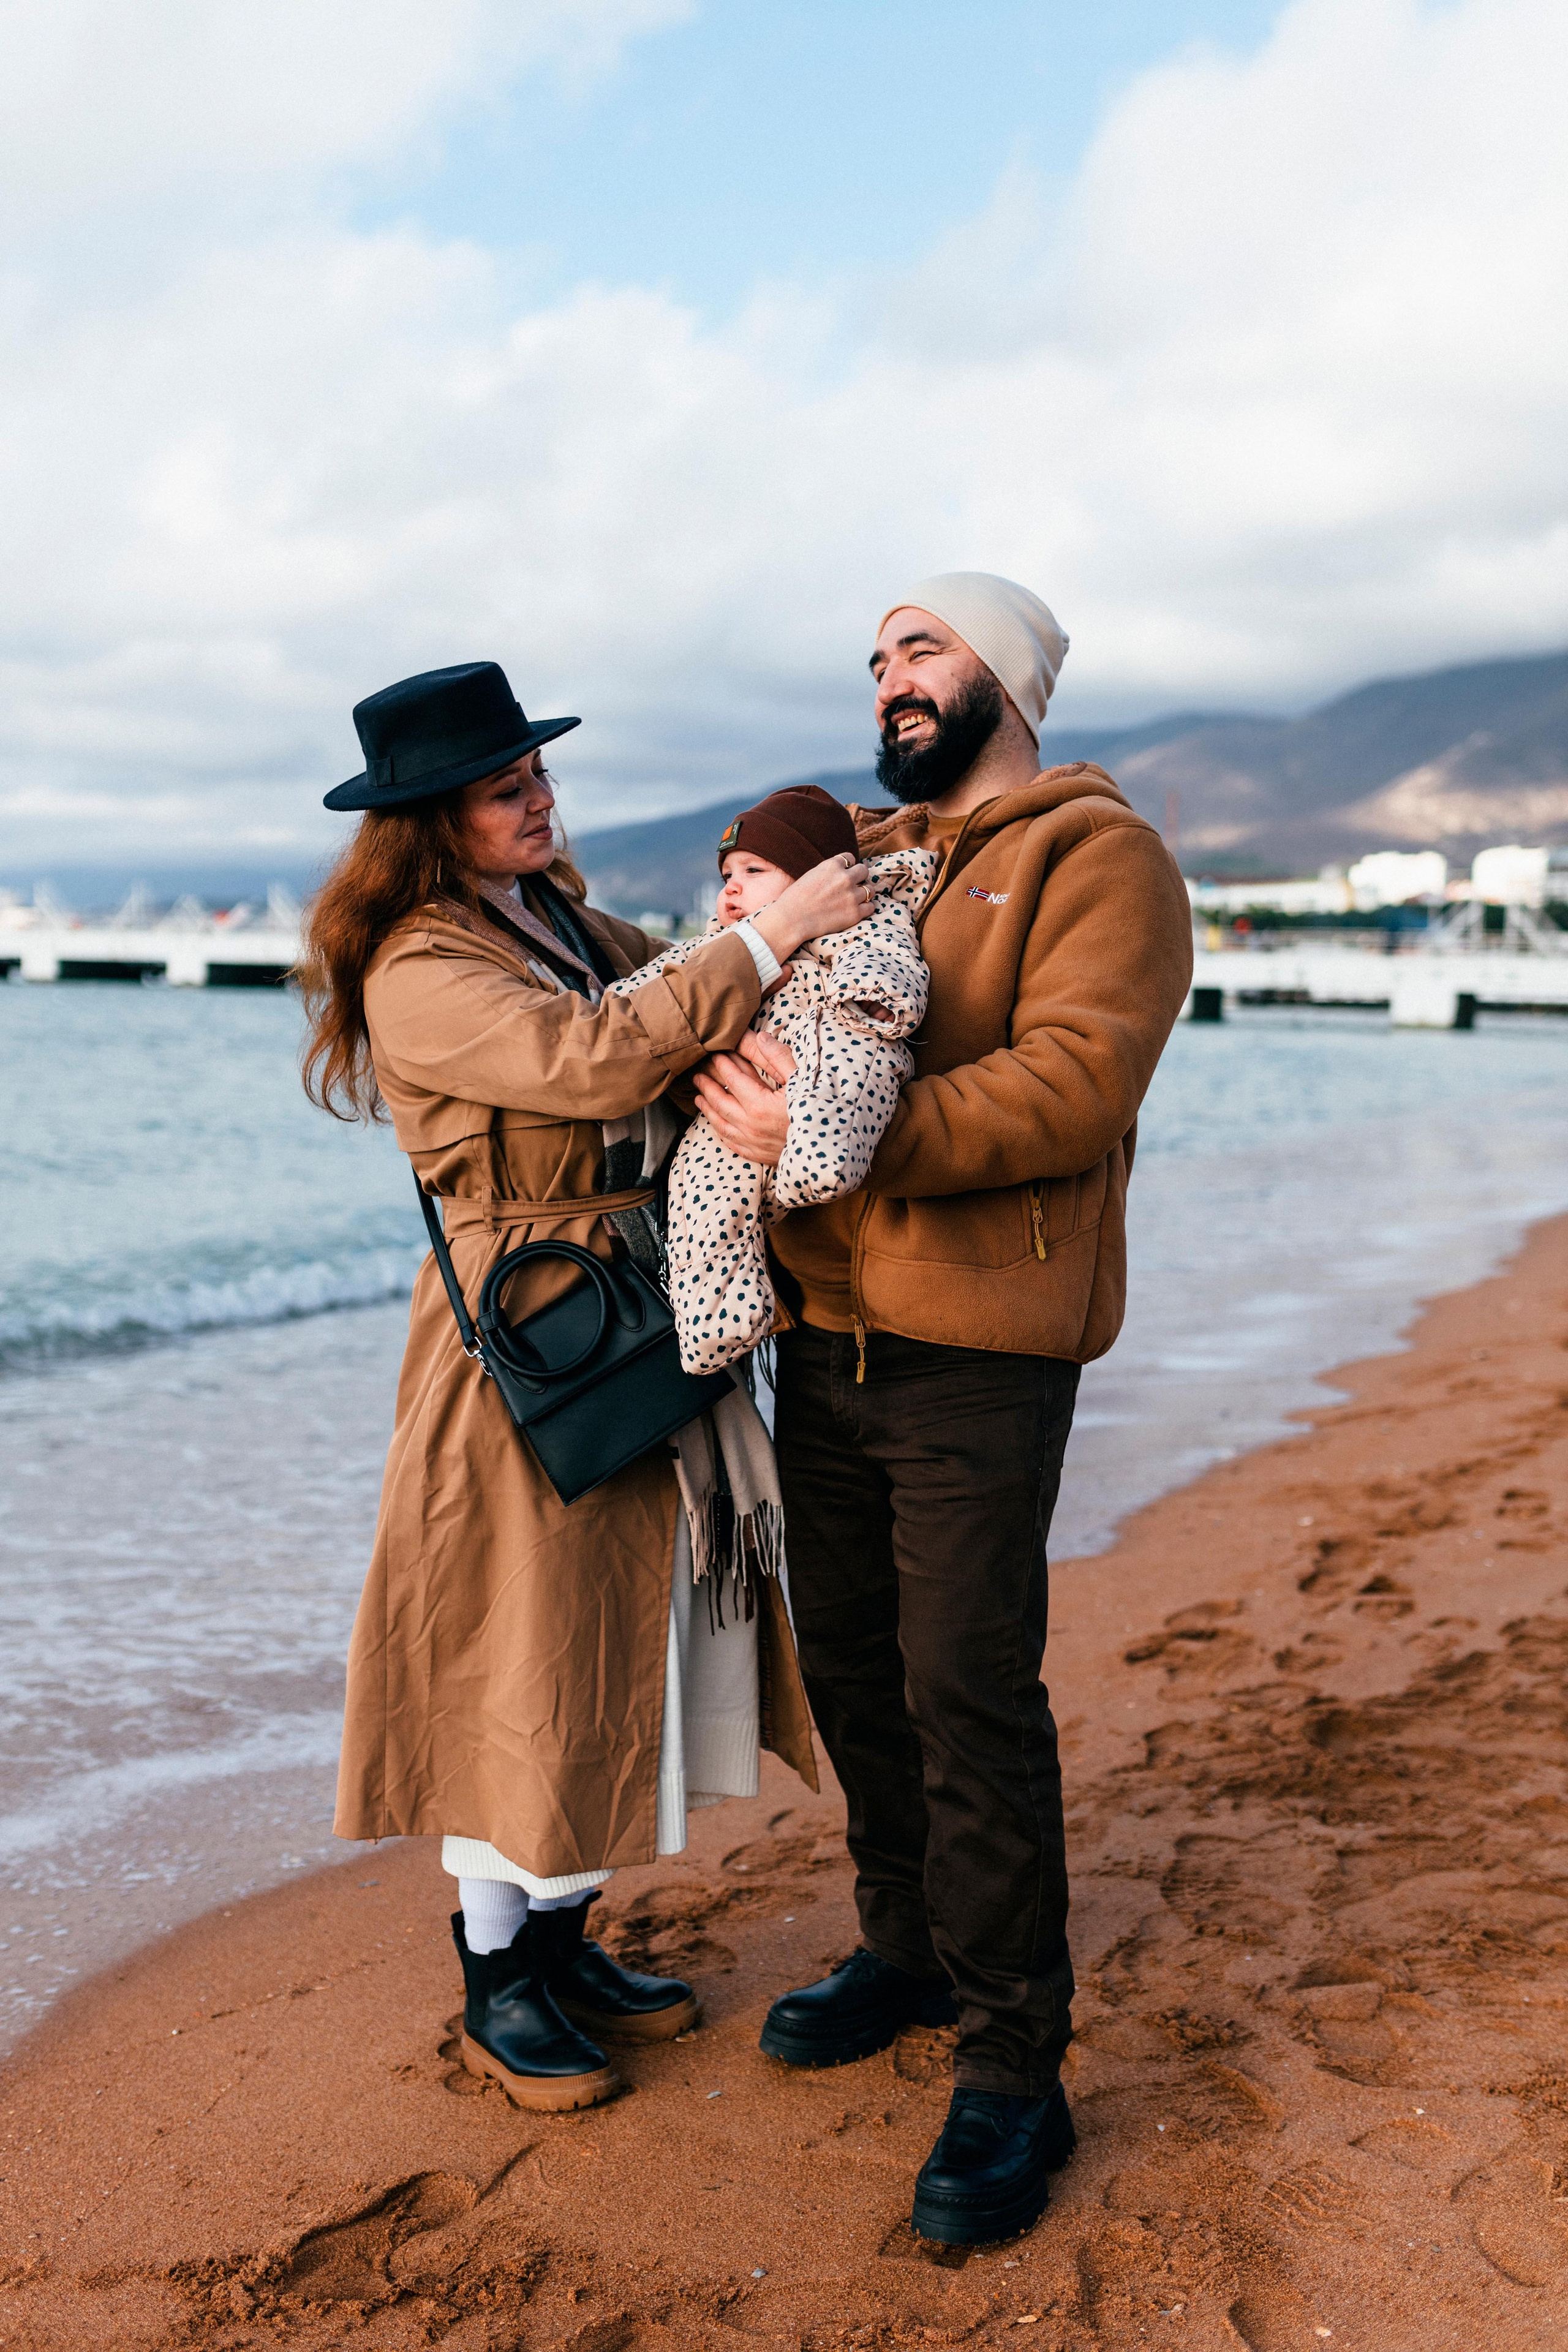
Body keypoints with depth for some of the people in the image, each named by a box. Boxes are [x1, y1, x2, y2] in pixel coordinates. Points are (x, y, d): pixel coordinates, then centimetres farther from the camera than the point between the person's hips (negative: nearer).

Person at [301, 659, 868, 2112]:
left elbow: (682, 1012, 17)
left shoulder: (567, 925, 13)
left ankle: (564, 1940, 30)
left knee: (622, 1636, 14)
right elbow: (594, 1065, -27)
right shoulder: (418, 978, -14)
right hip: (530, 1334, -8)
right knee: (521, 1652, 2)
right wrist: (769, 938, -23)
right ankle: (495, 1985, 19)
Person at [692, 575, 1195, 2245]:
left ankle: (1012, 2070, 5)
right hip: (823, 1335, 7)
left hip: (978, 1351, -7)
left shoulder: (1096, 856, -3)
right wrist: (735, 1074, -5)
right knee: (849, 1663, 13)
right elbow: (756, 1014, 20)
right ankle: (909, 1952, 32)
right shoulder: (858, 855, 20)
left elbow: (1074, 1084, -17)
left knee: (969, 1693, -7)